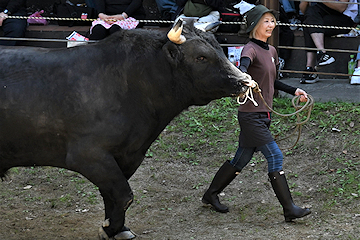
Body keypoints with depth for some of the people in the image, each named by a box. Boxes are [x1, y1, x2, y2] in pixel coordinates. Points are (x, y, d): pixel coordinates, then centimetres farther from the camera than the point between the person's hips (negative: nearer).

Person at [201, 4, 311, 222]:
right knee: (275, 157, -10)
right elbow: (243, 67, -36)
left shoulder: (271, 51, 14)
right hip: (251, 116, -9)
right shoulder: (251, 49, -14)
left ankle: (211, 195, 29)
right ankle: (289, 209, -5)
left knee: (242, 159, 15)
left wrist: (294, 91, 21)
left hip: (264, 115, 9)